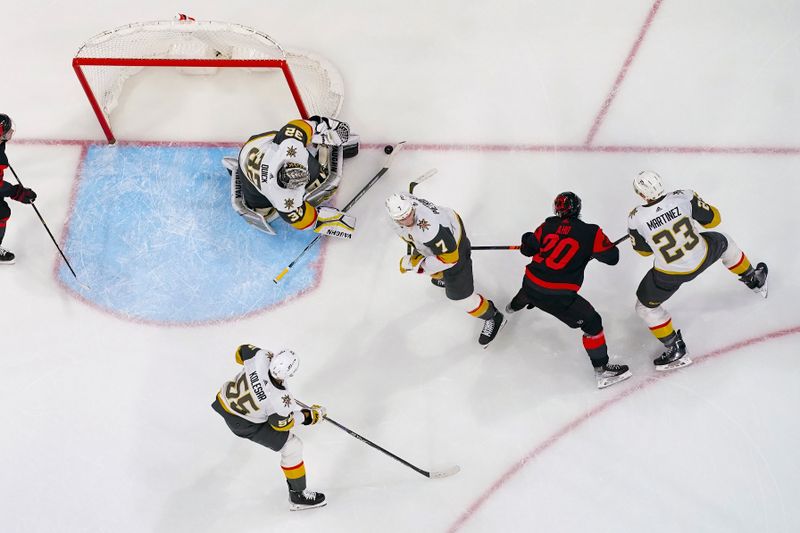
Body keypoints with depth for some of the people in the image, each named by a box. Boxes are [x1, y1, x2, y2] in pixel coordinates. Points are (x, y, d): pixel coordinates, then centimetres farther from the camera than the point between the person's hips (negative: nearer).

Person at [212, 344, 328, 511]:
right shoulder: (280, 400, -36)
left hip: (225, 399, 6)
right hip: (243, 422, -6)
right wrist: (309, 416, -4)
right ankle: (298, 496, 18)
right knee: (292, 446, 3)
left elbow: (242, 351, -6)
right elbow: (281, 423, -15)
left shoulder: (260, 357, -29)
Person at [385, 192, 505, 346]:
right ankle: (442, 275, 67)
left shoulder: (429, 228, -46)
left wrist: (418, 263, -29)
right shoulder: (398, 205, -24)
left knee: (458, 292, -2)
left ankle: (493, 317, 22)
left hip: (453, 241, -8)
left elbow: (450, 257, -34)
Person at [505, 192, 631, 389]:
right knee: (591, 322, 6)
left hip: (530, 283, 6)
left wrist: (526, 238, 35)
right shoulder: (591, 233, -9)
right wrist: (594, 249, 19)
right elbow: (612, 257, 0)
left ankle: (515, 305, 75)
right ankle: (602, 370, 9)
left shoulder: (548, 225, 3)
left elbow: (528, 249, 12)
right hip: (558, 296, -6)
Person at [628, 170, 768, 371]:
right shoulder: (682, 197, -18)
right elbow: (713, 219, -4)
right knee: (723, 242, 36)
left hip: (669, 273, -3)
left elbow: (644, 250, -2)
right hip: (702, 256, 3)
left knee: (646, 306, 19)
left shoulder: (636, 219, -21)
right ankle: (755, 280, 56)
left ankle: (676, 350, 17)